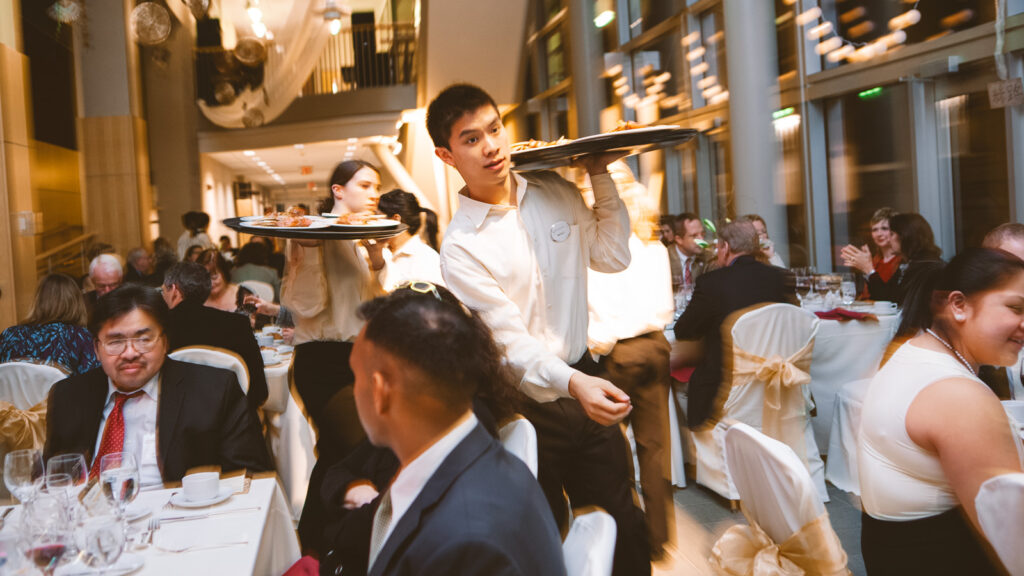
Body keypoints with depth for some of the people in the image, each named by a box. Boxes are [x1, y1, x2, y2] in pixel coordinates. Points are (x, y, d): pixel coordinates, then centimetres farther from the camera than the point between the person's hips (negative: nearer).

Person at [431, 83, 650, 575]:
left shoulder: (553, 191, 2)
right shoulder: (460, 247, -15)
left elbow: (613, 257, 9)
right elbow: (510, 340, -20)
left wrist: (600, 175, 3)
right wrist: (572, 383, -36)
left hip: (584, 378, 5)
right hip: (526, 401, -4)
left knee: (624, 525, 16)